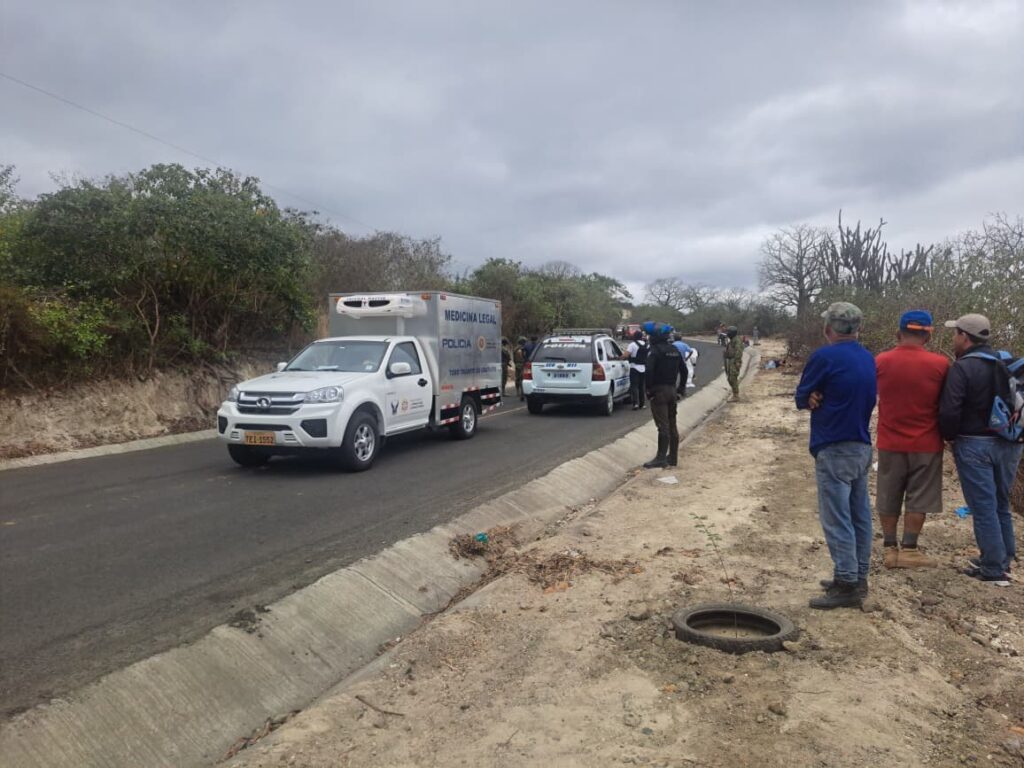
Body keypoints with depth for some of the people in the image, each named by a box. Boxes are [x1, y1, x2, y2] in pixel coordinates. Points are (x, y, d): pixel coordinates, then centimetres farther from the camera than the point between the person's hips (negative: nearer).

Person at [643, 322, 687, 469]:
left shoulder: (655, 351, -13)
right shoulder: (674, 350, 13)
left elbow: (649, 371, -24)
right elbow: (684, 370, 18)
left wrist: (648, 389, -13)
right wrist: (681, 387, 21)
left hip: (659, 391, -8)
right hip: (672, 390, 8)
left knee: (663, 426, -9)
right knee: (672, 425, 13)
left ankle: (661, 458, -9)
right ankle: (673, 457, 19)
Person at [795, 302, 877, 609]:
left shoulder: (825, 357, -14)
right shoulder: (868, 359, 9)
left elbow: (801, 399, -7)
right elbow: (869, 399, 14)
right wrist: (828, 400, -2)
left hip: (834, 449, -8)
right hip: (862, 446, 8)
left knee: (837, 518, -4)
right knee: (860, 515, 14)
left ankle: (846, 585, -2)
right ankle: (858, 578, 24)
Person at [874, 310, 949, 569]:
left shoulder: (880, 361, -6)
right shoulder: (940, 364, -11)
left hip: (890, 442, 2)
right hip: (926, 444, -2)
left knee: (888, 499, 12)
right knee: (918, 499, 8)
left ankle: (889, 549, 16)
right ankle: (909, 550, 10)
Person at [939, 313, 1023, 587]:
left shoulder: (963, 367, -15)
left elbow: (949, 411, -20)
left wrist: (949, 436, -3)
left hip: (975, 445, -7)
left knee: (983, 506, -1)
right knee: (1001, 504, 18)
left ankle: (993, 570, 2)